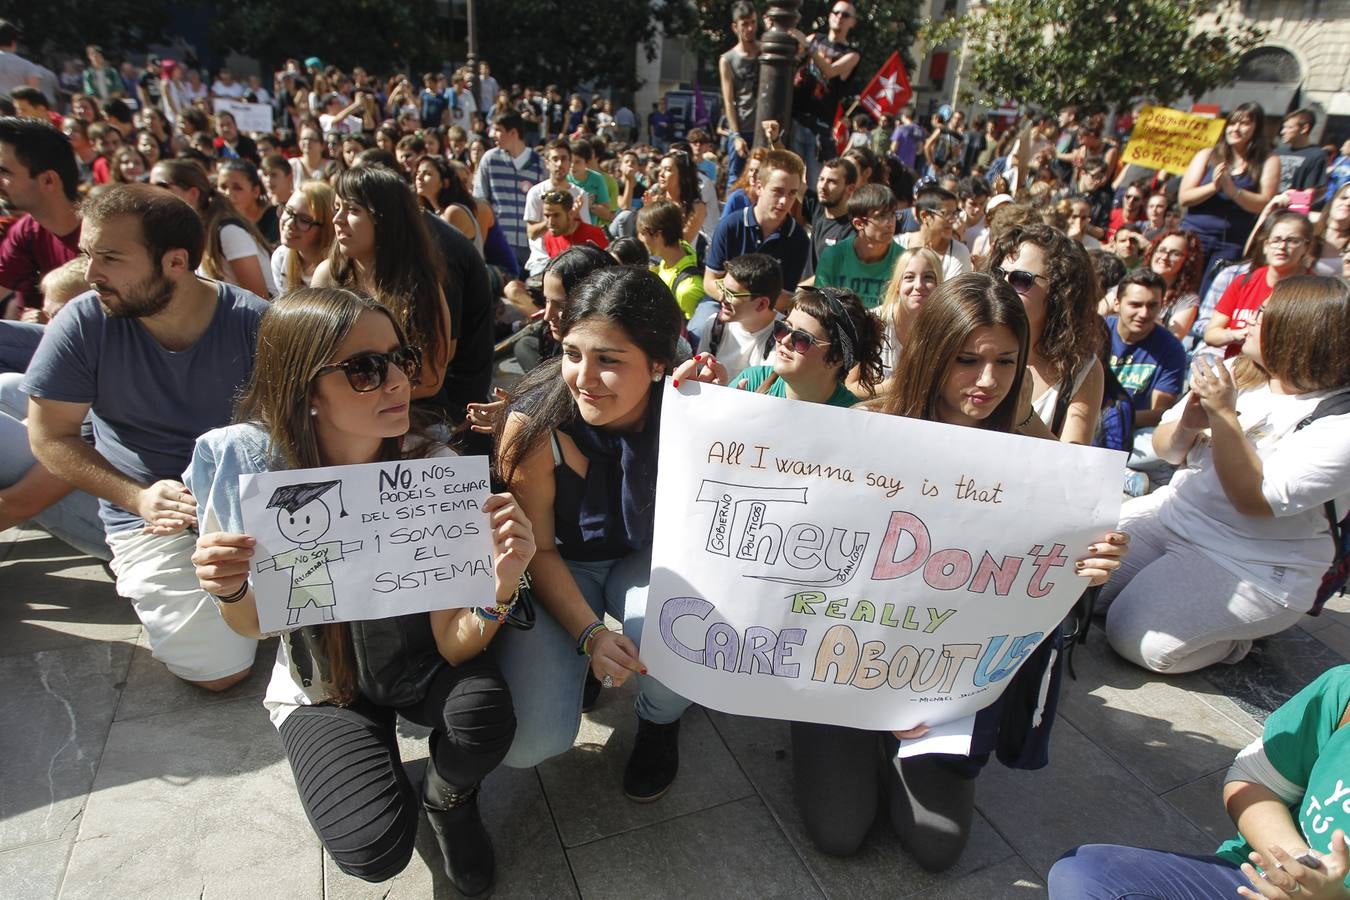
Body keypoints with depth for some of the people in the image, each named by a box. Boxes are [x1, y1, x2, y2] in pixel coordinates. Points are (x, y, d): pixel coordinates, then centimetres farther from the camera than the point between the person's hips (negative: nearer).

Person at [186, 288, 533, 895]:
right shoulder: (249, 464, -20)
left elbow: (454, 645, -23)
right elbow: (255, 626, -6)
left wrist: (502, 584, -43)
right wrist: (228, 593, -28)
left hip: (420, 662, 0)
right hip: (321, 684, 0)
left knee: (483, 709, -33)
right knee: (374, 849, -22)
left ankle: (447, 797, 5)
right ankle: (381, 781, 16)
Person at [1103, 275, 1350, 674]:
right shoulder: (1236, 372, -1)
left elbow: (1255, 499, -27)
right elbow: (1166, 450, 4)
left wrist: (1222, 413, -30)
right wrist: (1187, 424, -19)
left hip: (1252, 566, -6)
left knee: (1136, 639, -17)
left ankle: (1238, 637, 10)